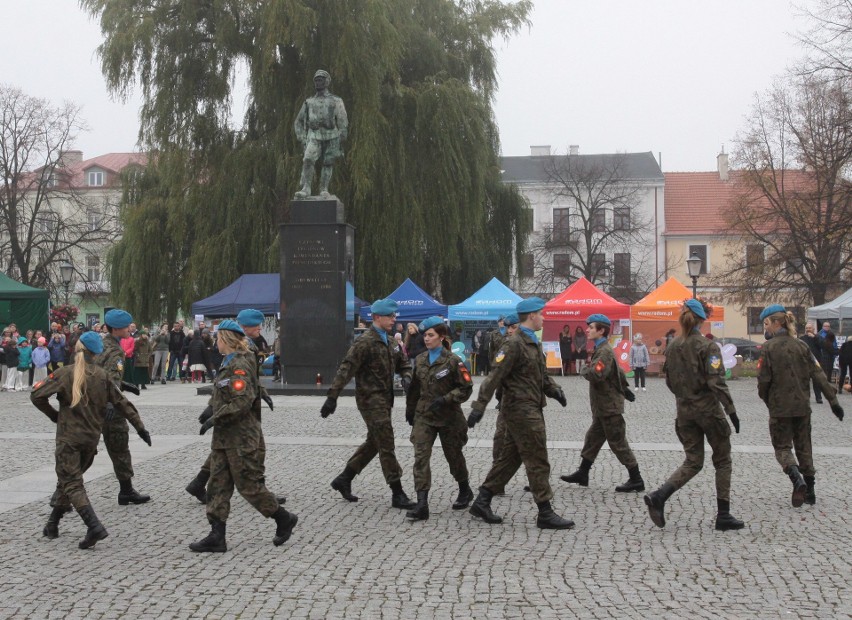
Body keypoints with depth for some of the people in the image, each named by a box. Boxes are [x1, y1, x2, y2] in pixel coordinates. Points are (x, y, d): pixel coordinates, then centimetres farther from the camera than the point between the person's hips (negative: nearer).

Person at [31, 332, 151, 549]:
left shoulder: (65, 374, -9)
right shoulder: (102, 376, 0)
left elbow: (36, 395, -13)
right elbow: (121, 403, 3)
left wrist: (53, 414, 4)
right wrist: (140, 427, 8)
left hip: (68, 438, -4)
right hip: (92, 438, 4)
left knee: (71, 483, -5)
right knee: (69, 479, 20)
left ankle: (94, 526, -22)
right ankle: (52, 524, 26)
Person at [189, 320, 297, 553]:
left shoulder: (240, 365, -16)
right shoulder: (228, 364, 14)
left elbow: (243, 400, -24)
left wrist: (216, 418, -23)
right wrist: (211, 410, 11)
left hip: (241, 437, -10)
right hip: (224, 437, 10)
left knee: (249, 484, -1)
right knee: (217, 484, 6)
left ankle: (284, 519, 16)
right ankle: (217, 536, 7)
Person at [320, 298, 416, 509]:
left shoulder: (391, 342, 12)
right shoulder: (365, 342, -15)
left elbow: (403, 364, 22)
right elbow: (346, 369, -18)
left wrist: (406, 377, -1)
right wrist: (332, 397, -23)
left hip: (384, 400, 9)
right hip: (371, 400, -9)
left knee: (373, 443, 17)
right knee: (386, 446, -7)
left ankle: (343, 480, 29)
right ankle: (397, 494, -2)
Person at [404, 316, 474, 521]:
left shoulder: (453, 361, -11)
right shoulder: (420, 360, 5)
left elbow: (466, 388, -11)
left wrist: (445, 399, -23)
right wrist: (410, 410, 20)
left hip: (448, 417, -3)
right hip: (424, 416, 4)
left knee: (454, 456, 14)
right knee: (420, 457, -12)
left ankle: (465, 491, 40)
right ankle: (422, 504, -16)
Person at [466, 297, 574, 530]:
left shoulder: (533, 343, 16)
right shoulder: (514, 344, -15)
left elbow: (542, 376, 23)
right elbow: (495, 377, -19)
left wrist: (555, 390, 4)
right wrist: (479, 406, -22)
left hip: (529, 409, 10)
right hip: (521, 408, -10)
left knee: (510, 458, 14)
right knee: (538, 461, -4)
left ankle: (482, 502, 20)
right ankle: (545, 514, 2)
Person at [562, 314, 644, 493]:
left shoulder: (605, 351, -19)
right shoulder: (601, 349, 14)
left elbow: (597, 375, -32)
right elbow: (619, 371, 24)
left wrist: (585, 370, -13)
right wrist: (624, 388, 25)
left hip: (609, 406, -10)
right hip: (603, 406, 10)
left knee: (618, 443, -4)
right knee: (593, 438, 16)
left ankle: (636, 480, 3)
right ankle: (582, 474, 25)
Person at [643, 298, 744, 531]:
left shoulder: (672, 347, 4)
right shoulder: (708, 346, -13)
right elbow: (716, 382, -19)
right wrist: (731, 410, -15)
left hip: (684, 411, 5)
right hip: (708, 410, -5)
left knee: (693, 462, 11)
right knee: (722, 461, 11)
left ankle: (658, 497, -10)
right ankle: (723, 516, 13)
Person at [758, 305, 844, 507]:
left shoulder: (768, 348, -11)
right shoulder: (801, 346, 3)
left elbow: (763, 380, -12)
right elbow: (818, 375, 0)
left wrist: (766, 399, 6)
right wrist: (833, 400, 2)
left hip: (780, 408, -4)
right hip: (802, 406, 4)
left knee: (782, 448, 6)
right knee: (804, 447, 17)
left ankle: (797, 480, -19)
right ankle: (809, 491, 18)